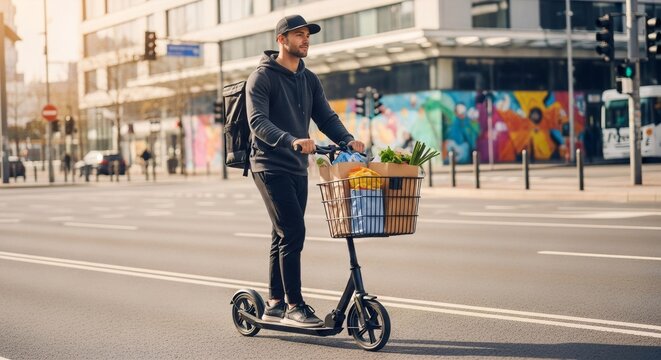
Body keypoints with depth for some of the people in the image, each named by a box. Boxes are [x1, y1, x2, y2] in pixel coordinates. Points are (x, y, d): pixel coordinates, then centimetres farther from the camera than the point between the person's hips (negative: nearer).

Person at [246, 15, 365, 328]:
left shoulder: (309, 80, 14)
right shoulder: (262, 77, -8)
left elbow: (326, 117, 8)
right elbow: (258, 122, -20)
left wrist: (347, 140, -12)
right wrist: (291, 141, -35)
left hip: (297, 169, 7)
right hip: (271, 167, -7)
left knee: (284, 236, 11)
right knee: (293, 232, -13)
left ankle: (275, 304, 19)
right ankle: (294, 306, -8)